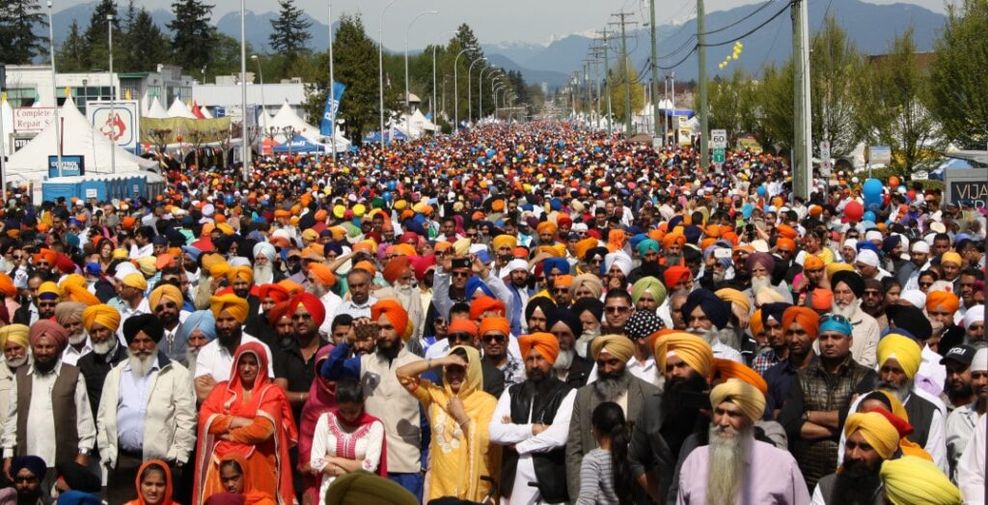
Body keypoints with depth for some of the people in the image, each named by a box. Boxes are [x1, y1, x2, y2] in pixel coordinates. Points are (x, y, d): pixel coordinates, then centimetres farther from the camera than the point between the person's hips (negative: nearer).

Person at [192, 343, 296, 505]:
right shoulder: (223, 389, 14)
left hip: (256, 465, -3)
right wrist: (240, 421, -7)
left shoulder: (271, 393, 4)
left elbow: (263, 429, -10)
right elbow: (205, 417, 0)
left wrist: (229, 434, -2)